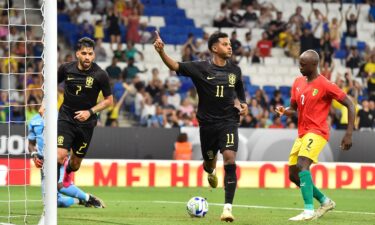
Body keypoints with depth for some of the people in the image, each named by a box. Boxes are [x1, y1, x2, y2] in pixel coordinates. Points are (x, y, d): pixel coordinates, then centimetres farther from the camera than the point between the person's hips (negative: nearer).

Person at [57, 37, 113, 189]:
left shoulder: (100, 75, -12)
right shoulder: (66, 69, -7)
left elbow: (109, 100, -2)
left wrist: (90, 111, -14)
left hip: (86, 123, 0)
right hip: (66, 118, 0)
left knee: (76, 162, 13)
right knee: (60, 155, -20)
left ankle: (68, 174, 50)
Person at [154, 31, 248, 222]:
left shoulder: (235, 70, 4)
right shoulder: (201, 68, -7)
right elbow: (175, 66, -19)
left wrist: (242, 105, 2)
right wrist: (161, 52, -36)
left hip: (228, 122, 0)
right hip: (207, 122, 0)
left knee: (229, 159, -19)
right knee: (209, 161, 15)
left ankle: (228, 207, -19)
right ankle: (211, 172, 58)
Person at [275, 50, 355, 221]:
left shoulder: (325, 85, -12)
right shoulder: (298, 83, 10)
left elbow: (350, 105, -10)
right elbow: (293, 109, 19)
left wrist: (348, 134, -15)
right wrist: (283, 111, -5)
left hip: (316, 133, -8)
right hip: (302, 133, 8)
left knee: (302, 165, -27)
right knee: (293, 175, 9)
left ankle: (309, 211, -29)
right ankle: (325, 202, 25)